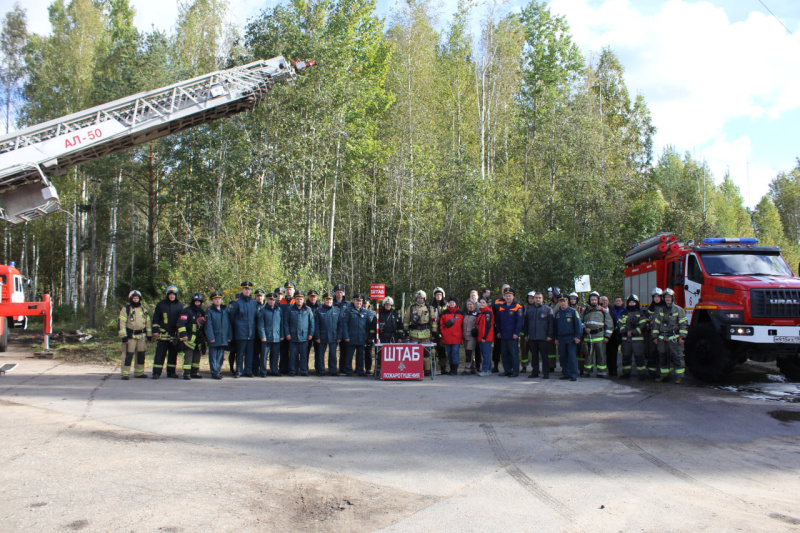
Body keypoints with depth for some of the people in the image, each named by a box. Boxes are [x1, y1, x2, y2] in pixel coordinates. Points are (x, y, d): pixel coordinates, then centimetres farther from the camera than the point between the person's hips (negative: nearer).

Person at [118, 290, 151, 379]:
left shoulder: (143, 309, 13)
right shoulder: (126, 309, -3)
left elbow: (148, 322, 19)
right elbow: (121, 323, -8)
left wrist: (148, 335, 14)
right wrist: (123, 336, -14)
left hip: (141, 336, 5)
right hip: (130, 336, -5)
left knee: (141, 355, 10)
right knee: (128, 355, -9)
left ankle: (139, 372, 20)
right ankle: (125, 374, -2)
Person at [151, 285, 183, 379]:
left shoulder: (180, 306, 10)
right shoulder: (161, 304, 3)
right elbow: (155, 318, 4)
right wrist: (155, 330, -3)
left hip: (174, 335, 3)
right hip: (162, 334, -3)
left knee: (173, 354, 7)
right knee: (160, 354, -4)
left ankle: (171, 372, 16)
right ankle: (156, 373, 0)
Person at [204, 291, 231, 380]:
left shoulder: (226, 310, 12)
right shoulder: (209, 311, 2)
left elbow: (229, 324, 12)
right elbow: (208, 325, -5)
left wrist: (229, 336, 5)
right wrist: (210, 337, -13)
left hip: (223, 339, 3)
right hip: (213, 339, -3)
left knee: (220, 356, 8)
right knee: (213, 356, -2)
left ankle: (218, 371, 17)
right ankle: (215, 373, 1)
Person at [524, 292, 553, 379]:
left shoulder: (547, 309, 2)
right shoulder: (529, 309, 12)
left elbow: (550, 323, 0)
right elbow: (526, 323, 16)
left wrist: (549, 335, -6)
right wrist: (526, 334, 11)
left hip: (543, 338, -3)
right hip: (531, 337, 3)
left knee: (544, 355, 0)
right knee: (534, 355, 9)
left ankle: (546, 373, 6)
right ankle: (534, 372, 17)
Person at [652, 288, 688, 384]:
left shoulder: (679, 310, 0)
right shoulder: (661, 310, 15)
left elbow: (683, 324, -3)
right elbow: (656, 323, 18)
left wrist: (682, 337, -9)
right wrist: (656, 336, 12)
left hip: (674, 338, -5)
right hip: (662, 338, 5)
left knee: (677, 358, -6)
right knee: (663, 358, 9)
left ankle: (679, 377, 0)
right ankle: (664, 375, 18)